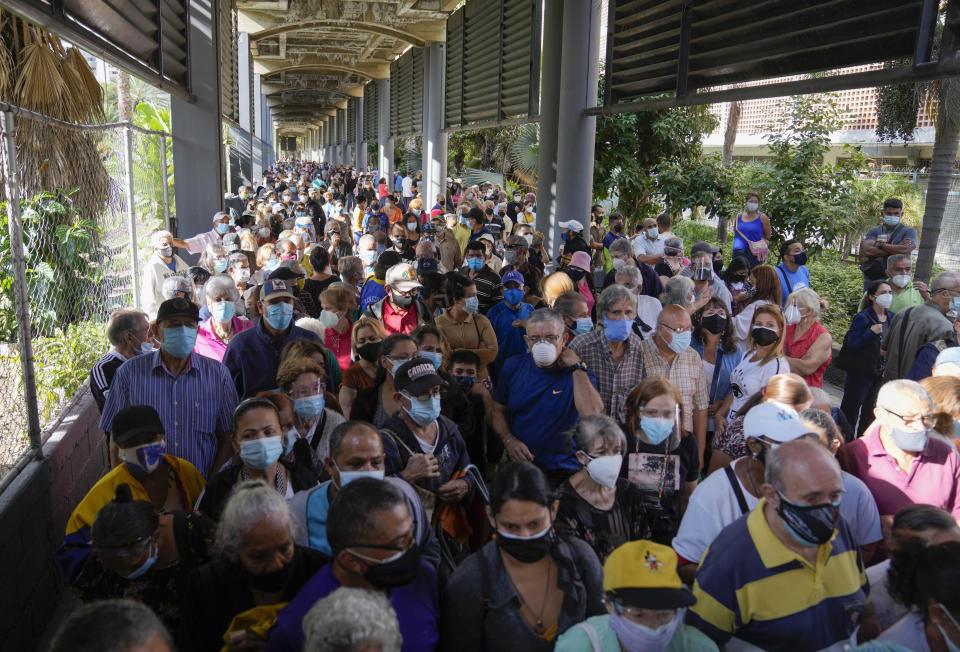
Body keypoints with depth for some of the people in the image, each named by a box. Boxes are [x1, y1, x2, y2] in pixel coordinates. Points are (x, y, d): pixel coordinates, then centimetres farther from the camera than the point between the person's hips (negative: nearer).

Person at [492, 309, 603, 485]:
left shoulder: (579, 374, -5)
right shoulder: (513, 366, 5)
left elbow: (593, 415, -23)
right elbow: (498, 410, 13)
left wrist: (577, 367, -18)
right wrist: (509, 440, -6)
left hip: (563, 470, -2)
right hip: (518, 463, 2)